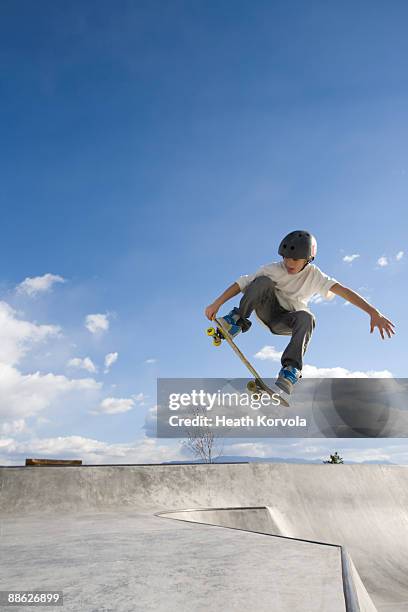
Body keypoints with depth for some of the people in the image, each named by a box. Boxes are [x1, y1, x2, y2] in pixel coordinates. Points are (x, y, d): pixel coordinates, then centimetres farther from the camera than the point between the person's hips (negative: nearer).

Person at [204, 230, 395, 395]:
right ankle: (237, 320, -19)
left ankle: (290, 371, -36)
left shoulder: (314, 275, -10)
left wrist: (374, 312, -30)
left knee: (307, 318, -36)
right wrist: (217, 304, -25)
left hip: (285, 322, 1)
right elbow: (242, 283, -16)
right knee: (263, 281, -29)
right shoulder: (273, 269, -12)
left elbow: (343, 290, -20)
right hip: (267, 311, -1)